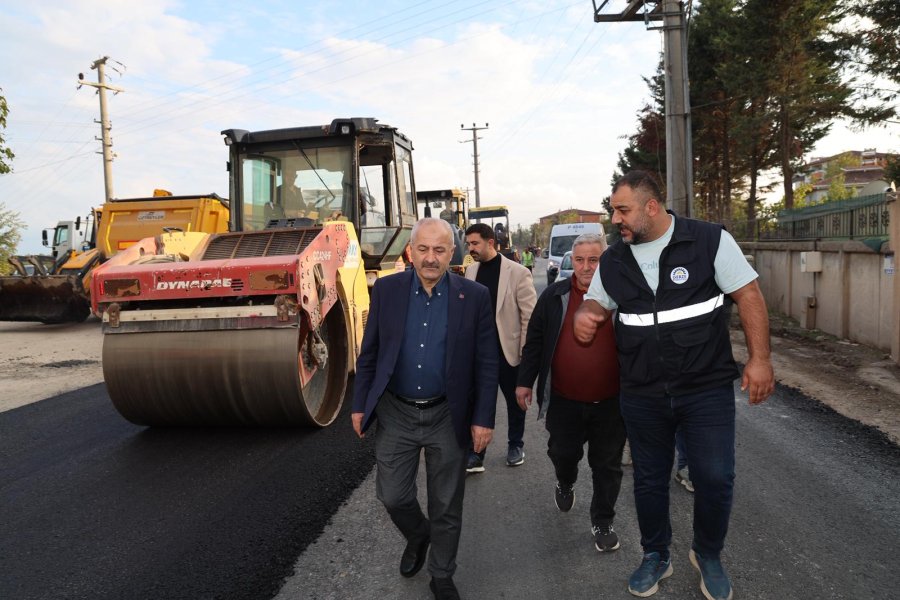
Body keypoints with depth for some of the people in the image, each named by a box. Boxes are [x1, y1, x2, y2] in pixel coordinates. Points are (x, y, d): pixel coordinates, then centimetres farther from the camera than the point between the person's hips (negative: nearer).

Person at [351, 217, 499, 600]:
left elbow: (487, 363, -5)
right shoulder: (386, 289, -3)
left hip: (448, 417, -1)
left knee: (446, 506, 12)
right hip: (396, 413, 2)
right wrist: (360, 404, 3)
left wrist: (483, 418, -8)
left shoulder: (474, 296, -8)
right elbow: (369, 353, 3)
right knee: (392, 495, 10)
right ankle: (418, 536, 44)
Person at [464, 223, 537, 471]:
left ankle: (516, 445, 34)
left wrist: (526, 352, -12)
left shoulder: (517, 272, -11)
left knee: (514, 400, 14)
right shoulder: (471, 271, 4)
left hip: (508, 349, -3)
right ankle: (475, 453, 15)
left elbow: (530, 315, -10)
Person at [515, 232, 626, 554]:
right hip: (564, 400, 1)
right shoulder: (555, 296, -1)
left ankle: (602, 522, 30)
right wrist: (525, 381, 4)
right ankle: (565, 483, 49)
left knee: (607, 466, 10)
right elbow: (534, 340, 5)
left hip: (611, 402, -1)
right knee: (563, 453, 14)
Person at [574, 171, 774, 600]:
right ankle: (655, 556, 38)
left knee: (715, 479, 0)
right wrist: (584, 315, -12)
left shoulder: (710, 240, -9)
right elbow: (597, 303, 13)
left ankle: (708, 555, 30)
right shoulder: (613, 261, 2)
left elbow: (748, 295, -6)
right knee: (649, 480, 15)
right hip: (642, 395, 3)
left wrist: (759, 359, -11)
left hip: (707, 388, -3)